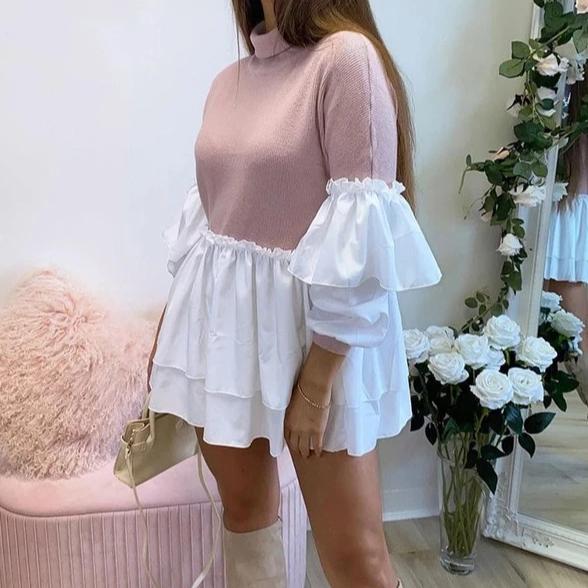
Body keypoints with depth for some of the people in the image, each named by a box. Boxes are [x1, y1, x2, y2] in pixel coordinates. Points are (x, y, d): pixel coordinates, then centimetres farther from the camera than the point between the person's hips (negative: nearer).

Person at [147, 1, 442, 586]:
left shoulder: (347, 58, -11)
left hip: (315, 327, -6)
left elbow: (361, 233, -17)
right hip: (222, 320, 6)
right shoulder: (227, 82, 10)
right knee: (242, 504, 16)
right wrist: (167, 326, 16)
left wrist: (317, 380, -17)